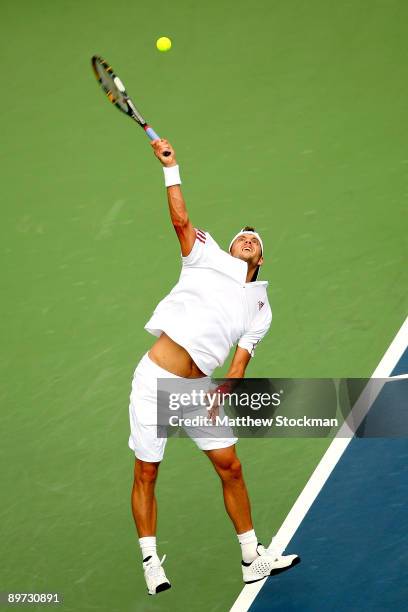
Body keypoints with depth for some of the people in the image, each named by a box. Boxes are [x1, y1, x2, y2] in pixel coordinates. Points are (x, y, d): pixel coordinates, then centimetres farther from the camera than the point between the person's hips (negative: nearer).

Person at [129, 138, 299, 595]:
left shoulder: (260, 309, 11)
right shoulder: (208, 259, 5)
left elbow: (240, 361, 3)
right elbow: (181, 221, -9)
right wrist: (170, 168, -16)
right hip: (155, 380, -3)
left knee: (230, 467, 2)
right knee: (146, 474, 1)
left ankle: (252, 558, 14)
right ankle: (151, 563, 15)